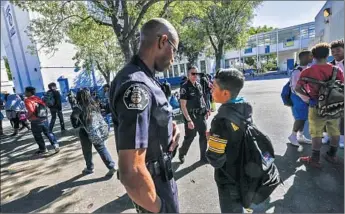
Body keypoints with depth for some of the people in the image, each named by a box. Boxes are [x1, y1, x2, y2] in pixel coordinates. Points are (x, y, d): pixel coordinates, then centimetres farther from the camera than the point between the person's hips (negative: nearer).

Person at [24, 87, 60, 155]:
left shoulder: (27, 100, -11)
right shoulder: (38, 98, 9)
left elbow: (31, 111, -24)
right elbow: (44, 106, 9)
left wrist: (28, 116, -8)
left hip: (35, 121, -6)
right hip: (44, 119, 6)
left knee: (37, 136, 10)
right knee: (48, 132, 14)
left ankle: (43, 149, 20)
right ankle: (55, 144, 4)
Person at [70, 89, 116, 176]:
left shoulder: (78, 108, -12)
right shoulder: (95, 105, 2)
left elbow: (74, 118, -26)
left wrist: (77, 125, -9)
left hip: (85, 133, -3)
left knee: (87, 151, 16)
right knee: (102, 149, 9)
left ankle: (89, 168, 33)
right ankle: (111, 166, 4)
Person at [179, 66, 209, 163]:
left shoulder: (199, 85, 5)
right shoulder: (184, 87, -15)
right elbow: (183, 106, -19)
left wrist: (206, 109, 12)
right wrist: (189, 120, -23)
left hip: (201, 116, 6)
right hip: (191, 117, -6)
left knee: (204, 136, 13)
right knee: (189, 138, 8)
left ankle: (203, 157, 30)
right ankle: (181, 153, 35)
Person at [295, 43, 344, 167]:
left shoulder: (307, 71, -12)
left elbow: (297, 89, -15)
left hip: (317, 106, -4)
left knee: (316, 133, 4)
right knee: (334, 131, 18)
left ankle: (315, 159, 12)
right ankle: (332, 155, 33)